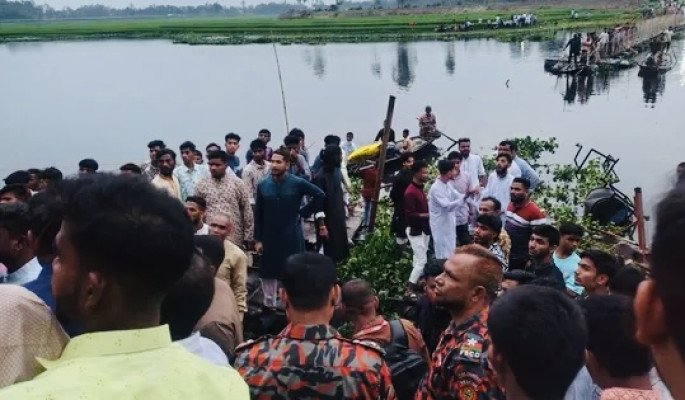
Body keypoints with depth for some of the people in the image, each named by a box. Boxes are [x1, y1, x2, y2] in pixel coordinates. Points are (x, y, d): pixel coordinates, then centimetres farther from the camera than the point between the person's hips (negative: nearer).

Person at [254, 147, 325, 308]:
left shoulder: (298, 183, -8)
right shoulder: (263, 185, -1)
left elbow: (320, 195, 2)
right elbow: (258, 214, 2)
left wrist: (303, 212, -1)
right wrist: (258, 239, 0)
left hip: (292, 238, -2)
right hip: (269, 238, 2)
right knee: (268, 274, 11)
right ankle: (269, 306, 26)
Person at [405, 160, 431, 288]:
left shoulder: (420, 188, 7)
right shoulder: (410, 192, -20)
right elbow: (410, 215, -23)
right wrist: (427, 215, -20)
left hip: (423, 229, 9)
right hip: (415, 231, -9)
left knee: (418, 260, 16)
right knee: (422, 261, -9)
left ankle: (415, 284, 26)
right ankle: (410, 289, -2)